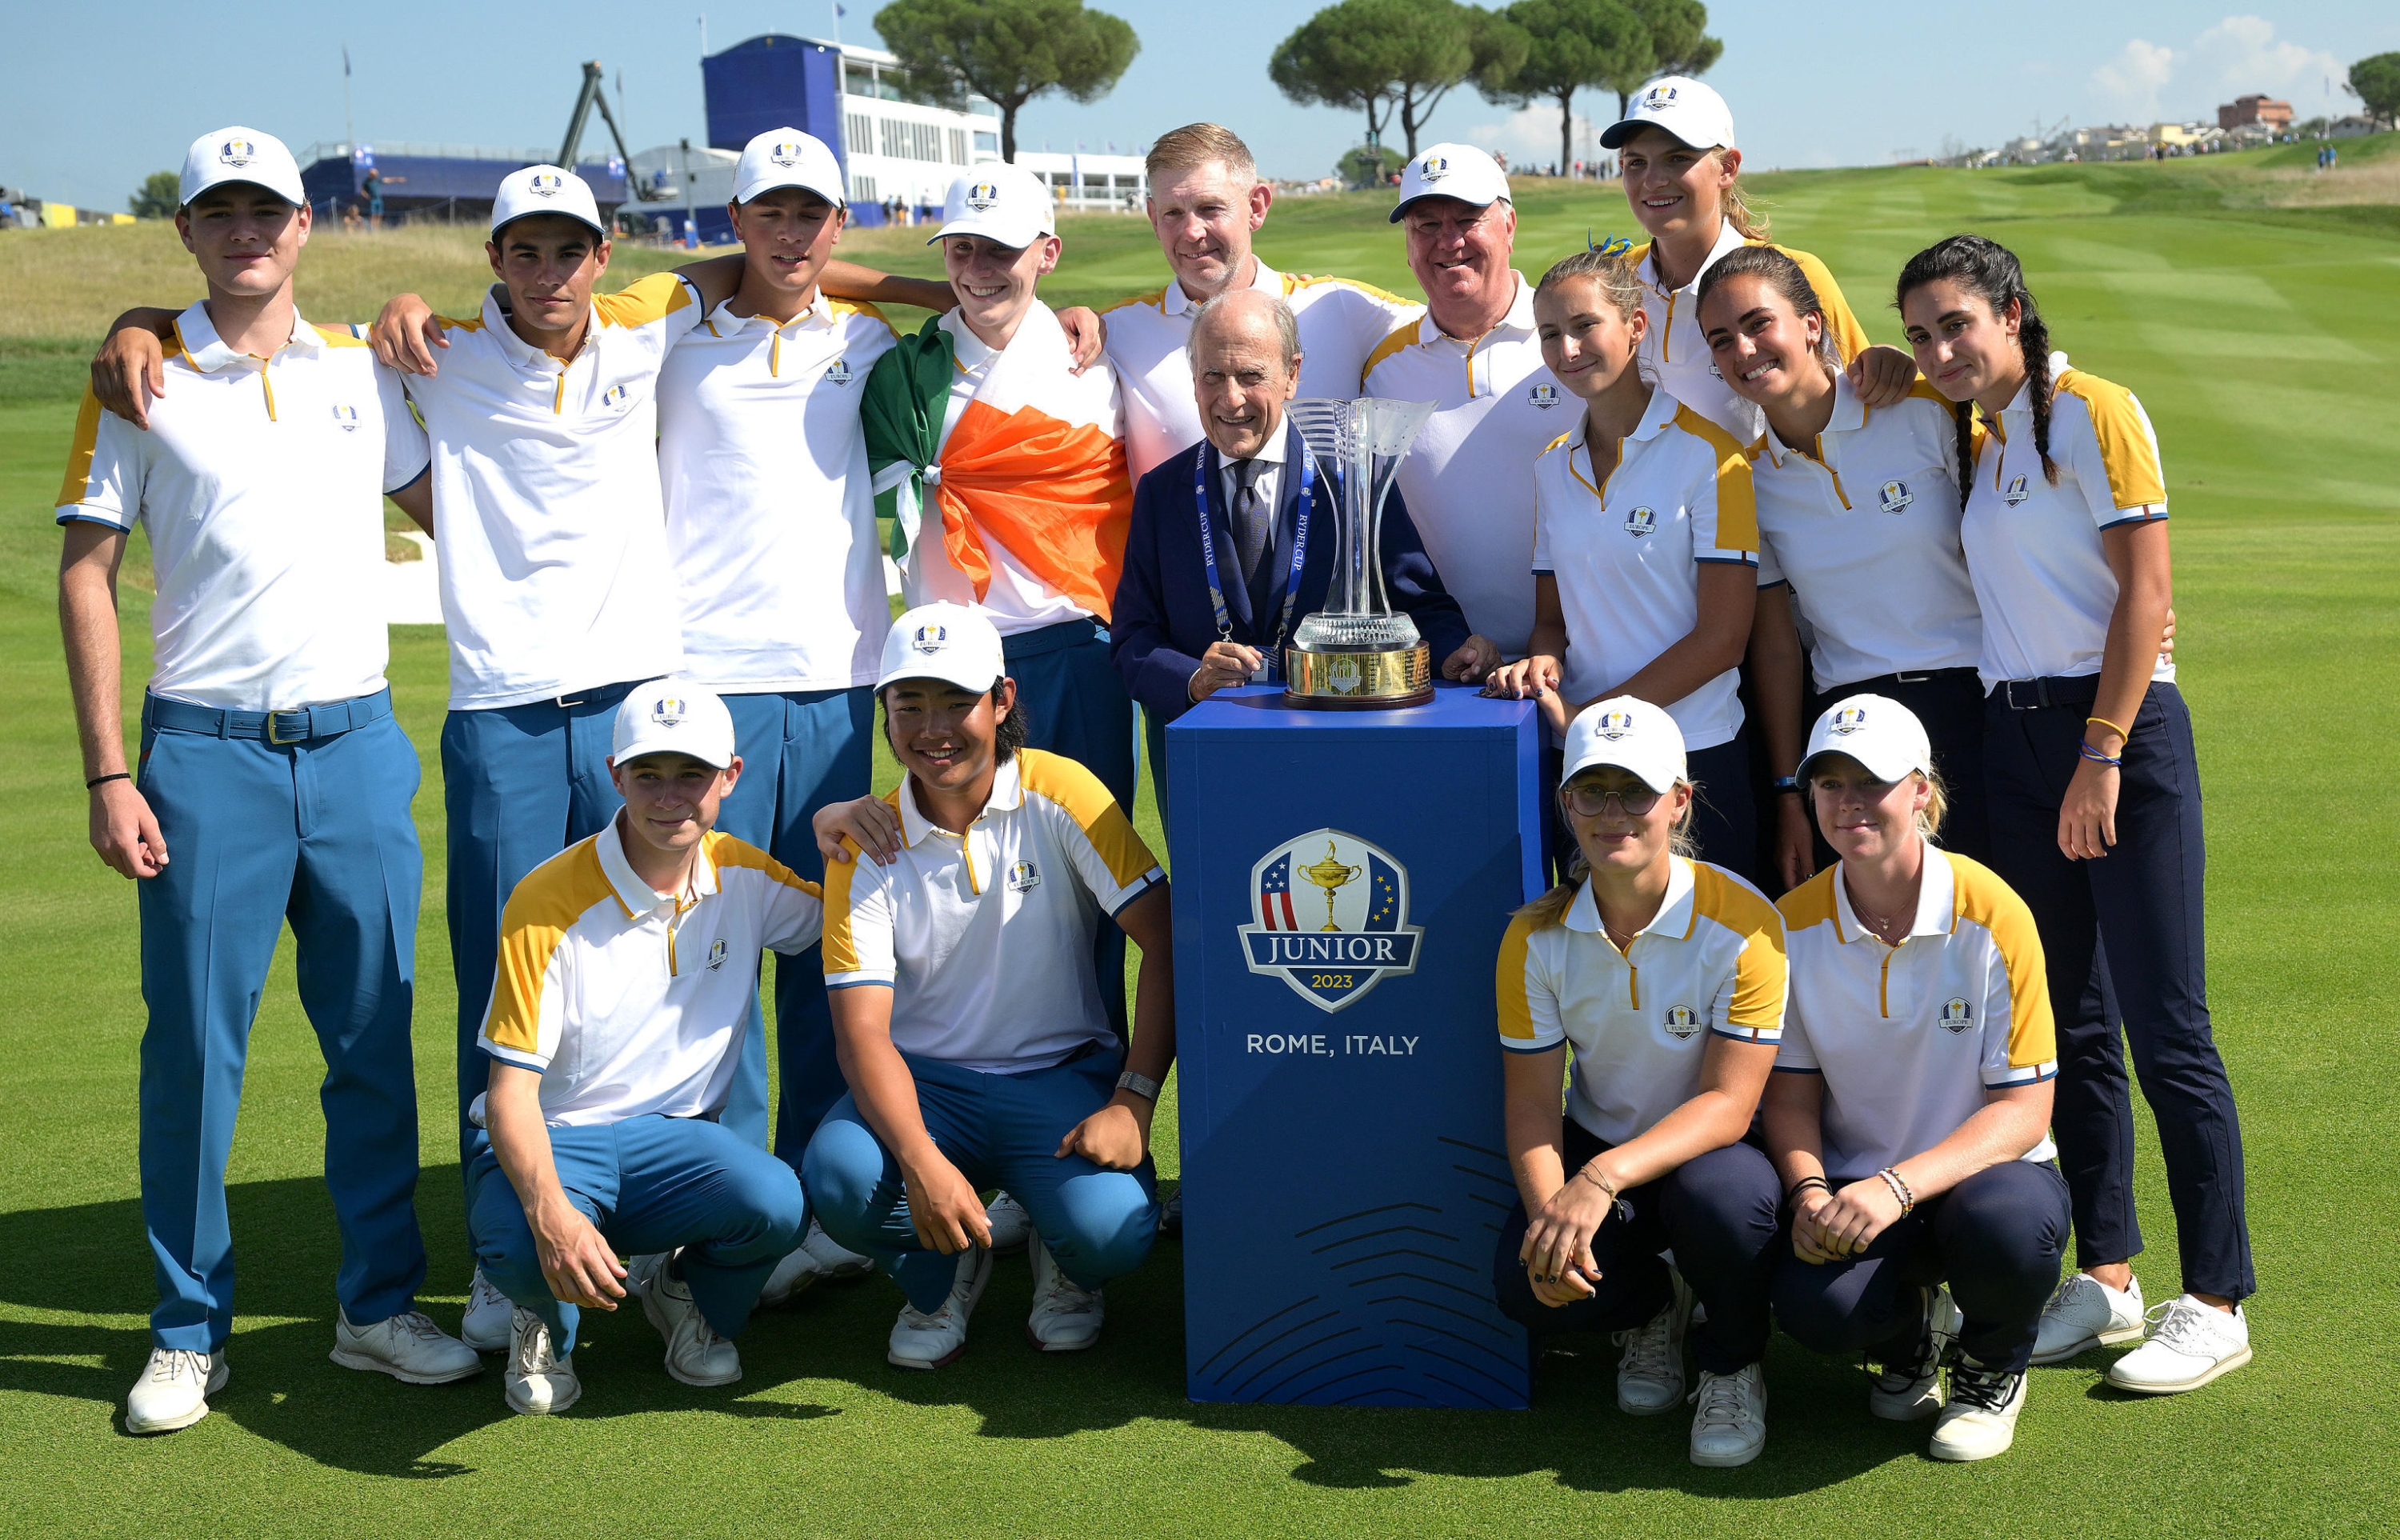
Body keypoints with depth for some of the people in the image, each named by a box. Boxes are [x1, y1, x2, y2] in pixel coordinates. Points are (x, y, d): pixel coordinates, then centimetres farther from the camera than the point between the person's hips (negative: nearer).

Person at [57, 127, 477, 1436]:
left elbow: (441, 504, 24)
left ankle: (378, 1305, 20)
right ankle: (189, 1333, 14)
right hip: (207, 750, -3)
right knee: (195, 1045, 1)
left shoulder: (360, 369, 9)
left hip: (357, 741, 3)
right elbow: (85, 576, -1)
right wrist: (107, 777, -7)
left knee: (375, 1037, 7)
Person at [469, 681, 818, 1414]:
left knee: (776, 1204, -30)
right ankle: (545, 1322, 4)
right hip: (552, 1138, -3)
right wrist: (550, 1213, -39)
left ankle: (684, 1292, 8)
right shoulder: (550, 902, -17)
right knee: (517, 1245, -38)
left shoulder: (743, 876, -1)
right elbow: (510, 1089, -18)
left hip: (675, 1136, 3)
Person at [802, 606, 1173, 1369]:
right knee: (840, 1180, -30)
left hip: (1063, 1075, -1)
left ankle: (1067, 1272, 13)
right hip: (927, 1079, 1)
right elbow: (862, 1031, -13)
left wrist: (1133, 1103, -23)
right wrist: (923, 1164, -31)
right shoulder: (867, 846, -5)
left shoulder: (1059, 795, -8)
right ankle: (942, 1276, 7)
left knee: (1111, 1230, -29)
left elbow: (1167, 943, -12)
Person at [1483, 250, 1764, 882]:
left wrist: (1589, 715, -12)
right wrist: (1545, 663, -7)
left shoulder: (1707, 453, -7)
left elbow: (1722, 638, -10)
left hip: (1693, 753, -5)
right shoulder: (1552, 467, 10)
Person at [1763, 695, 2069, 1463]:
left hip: (1981, 1170, -1)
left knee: (2004, 1226, -38)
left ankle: (1994, 1370, 1)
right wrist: (1810, 1190, -18)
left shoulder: (1992, 916, -13)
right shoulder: (1794, 924, -4)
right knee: (1814, 1303, -31)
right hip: (1854, 1183, 2)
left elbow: (2023, 1109, -14)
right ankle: (1912, 1333, 11)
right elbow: (1790, 1092, 4)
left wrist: (1897, 1186, -28)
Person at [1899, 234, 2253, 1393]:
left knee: (2163, 1024, -5)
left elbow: (2144, 588, -12)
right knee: (2068, 1023, 10)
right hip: (2013, 732, 7)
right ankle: (2106, 1276, 19)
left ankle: (2217, 1302, 3)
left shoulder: (2093, 414, -7)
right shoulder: (1971, 437, 14)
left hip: (2121, 726, -7)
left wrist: (2101, 755, -16)